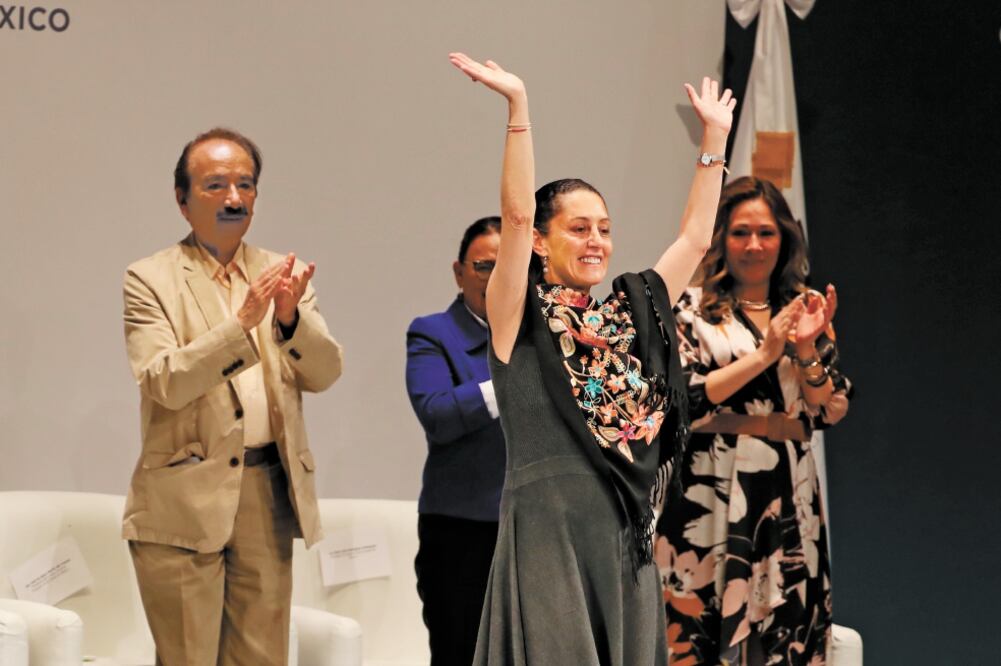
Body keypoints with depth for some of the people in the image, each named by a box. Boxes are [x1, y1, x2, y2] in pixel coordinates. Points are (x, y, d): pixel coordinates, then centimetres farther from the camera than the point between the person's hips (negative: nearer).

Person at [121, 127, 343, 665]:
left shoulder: (281, 275, 12)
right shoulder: (150, 279, -1)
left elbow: (325, 373, 4)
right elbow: (164, 383, -14)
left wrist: (290, 317, -16)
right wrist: (243, 322, -24)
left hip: (268, 494, 4)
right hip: (185, 498, -4)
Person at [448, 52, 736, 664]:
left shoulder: (631, 312, 15)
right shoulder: (521, 316, 1)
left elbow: (695, 237, 21)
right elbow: (516, 216, -11)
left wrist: (715, 135, 22)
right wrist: (519, 106, -16)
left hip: (628, 532, 6)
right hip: (550, 529, -6)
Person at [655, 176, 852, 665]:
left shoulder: (806, 310, 11)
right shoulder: (692, 309, 1)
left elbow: (830, 412, 7)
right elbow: (681, 399, -10)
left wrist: (807, 351, -10)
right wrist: (763, 355, -14)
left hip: (787, 495, 3)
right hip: (711, 492, -3)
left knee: (786, 624, 2)